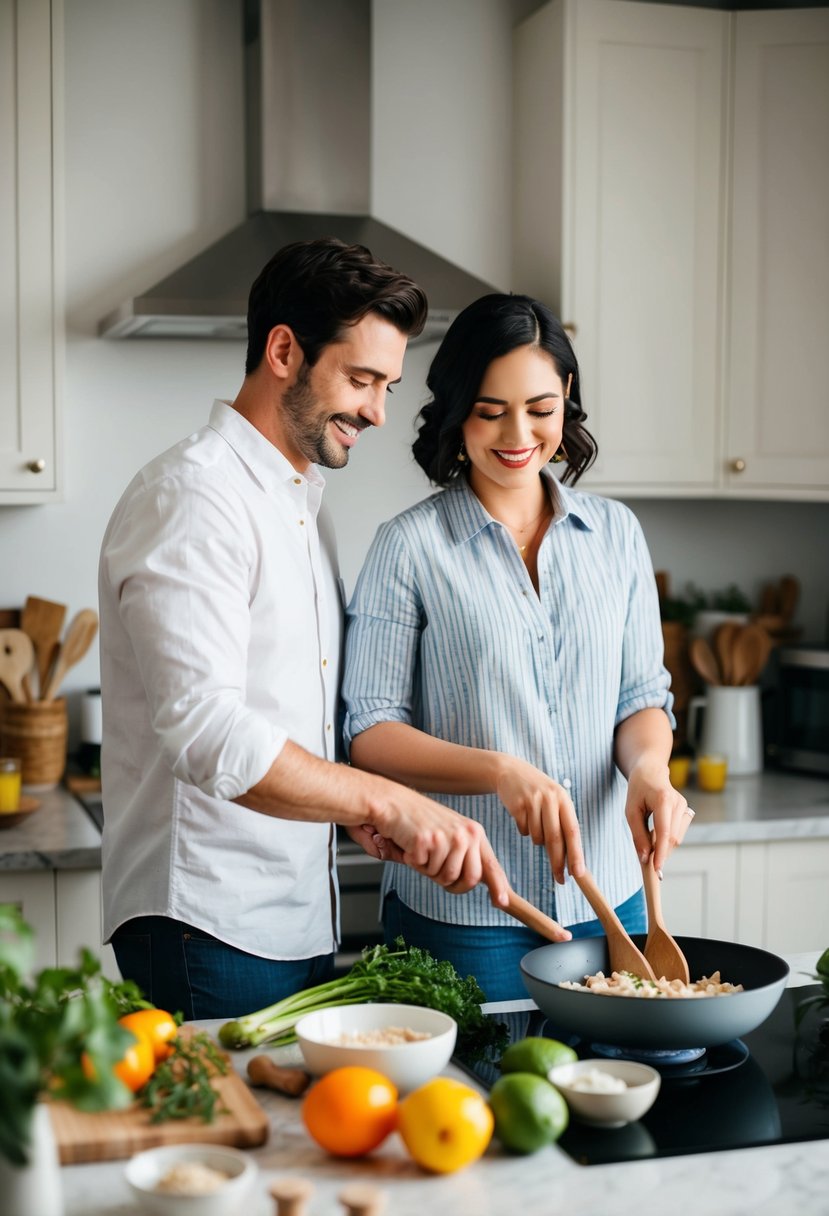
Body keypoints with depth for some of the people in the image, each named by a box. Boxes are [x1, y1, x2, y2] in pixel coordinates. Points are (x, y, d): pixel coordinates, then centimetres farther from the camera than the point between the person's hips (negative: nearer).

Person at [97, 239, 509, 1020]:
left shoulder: (300, 500, 16)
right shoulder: (191, 495, -15)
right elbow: (205, 731, -26)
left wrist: (355, 804, 6)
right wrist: (385, 801, -30)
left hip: (303, 925, 9)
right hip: (208, 930, -9)